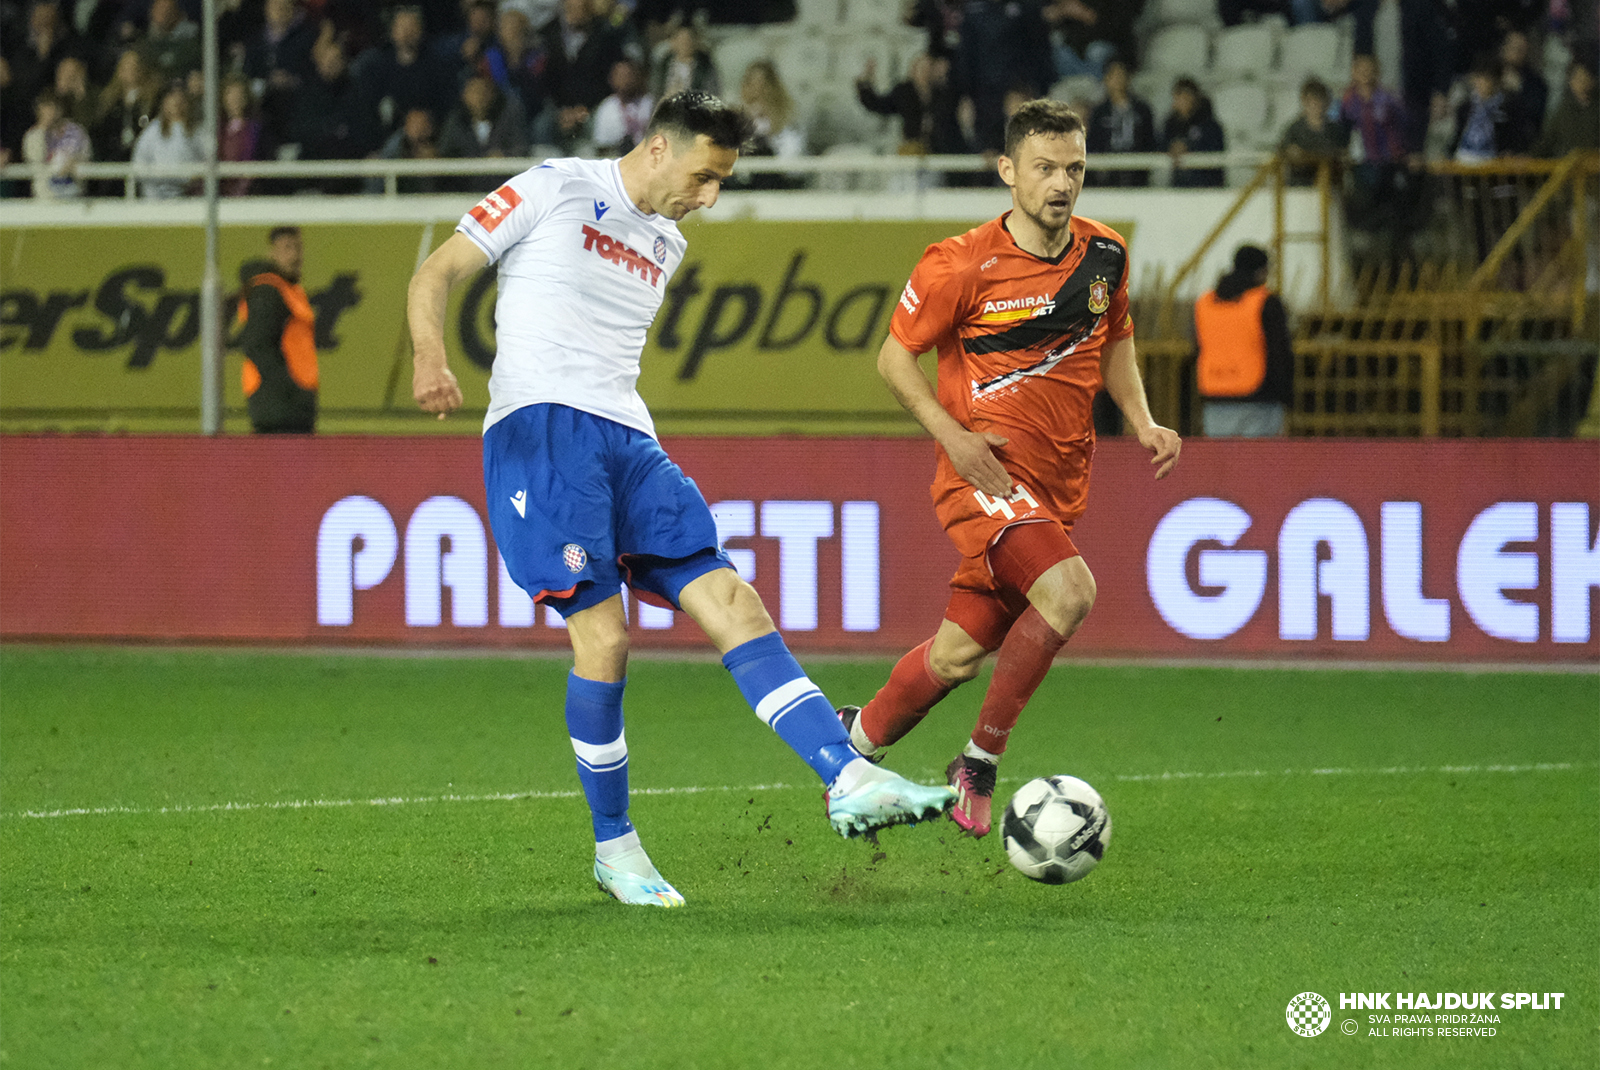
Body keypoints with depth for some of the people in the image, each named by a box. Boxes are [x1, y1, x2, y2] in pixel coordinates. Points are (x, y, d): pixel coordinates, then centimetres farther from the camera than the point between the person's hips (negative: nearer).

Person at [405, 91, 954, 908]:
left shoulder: (666, 247, 21)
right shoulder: (554, 190, 1)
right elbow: (438, 271, -2)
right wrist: (430, 356, -19)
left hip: (628, 442, 7)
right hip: (540, 427, -7)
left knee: (732, 604, -7)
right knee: (603, 635, -16)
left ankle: (850, 781, -15)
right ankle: (614, 847, -2)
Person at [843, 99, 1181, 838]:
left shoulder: (1105, 255, 5)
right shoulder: (962, 265, -12)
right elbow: (894, 356, -3)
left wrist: (1142, 423, 6)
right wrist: (953, 435, -17)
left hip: (1058, 486, 6)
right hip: (986, 472, -6)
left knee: (960, 653, 6)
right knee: (1068, 590, -28)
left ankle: (861, 738, 32)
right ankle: (980, 761, -13)